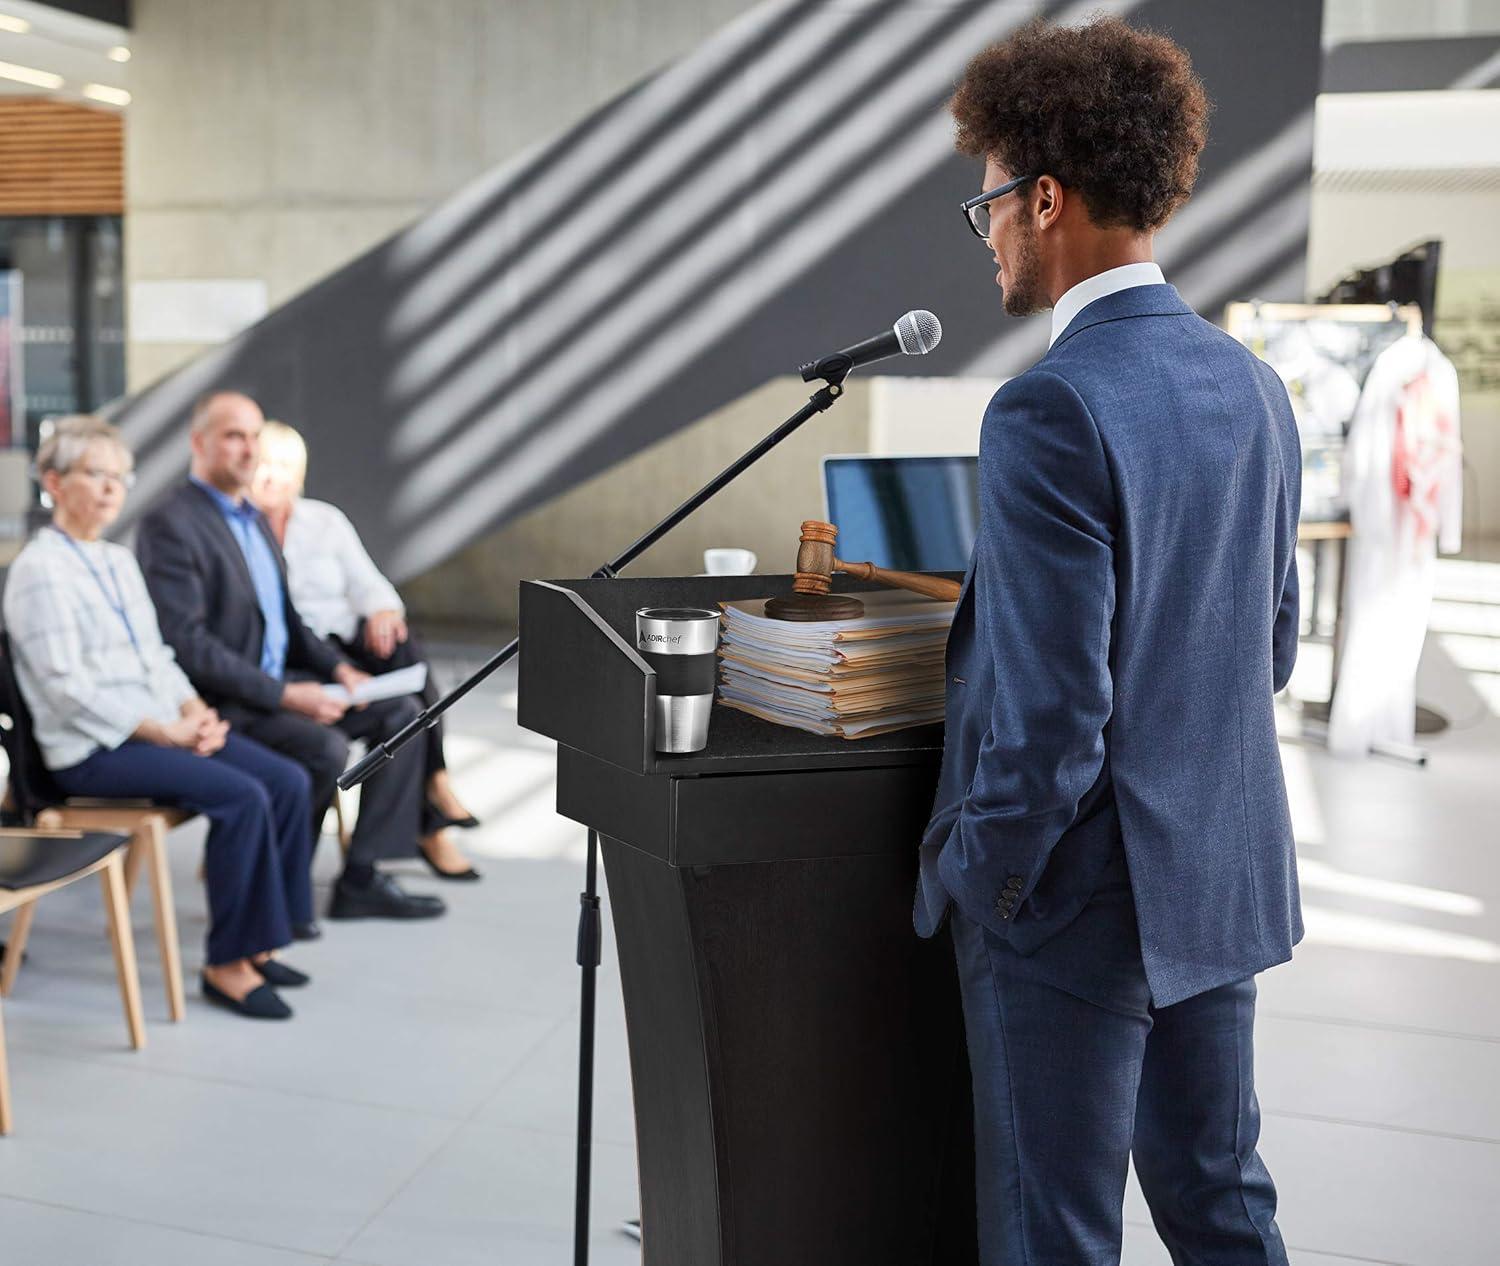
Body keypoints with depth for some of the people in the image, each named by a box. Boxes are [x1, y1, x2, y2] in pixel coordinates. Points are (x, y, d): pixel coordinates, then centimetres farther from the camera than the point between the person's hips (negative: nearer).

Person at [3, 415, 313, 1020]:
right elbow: (66, 686, -16)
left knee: (289, 781, -11)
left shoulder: (120, 561, 18)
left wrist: (195, 710, -1)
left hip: (161, 729, 8)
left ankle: (256, 941, -1)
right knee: (241, 798, -26)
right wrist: (163, 731, -19)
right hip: (93, 750, -8)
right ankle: (225, 964, -13)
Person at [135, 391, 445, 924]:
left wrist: (337, 668, 4)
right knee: (325, 748, -30)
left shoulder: (252, 517, 16)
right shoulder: (169, 524, -14)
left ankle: (360, 880, -1)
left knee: (399, 713, -1)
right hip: (215, 701, -9)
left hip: (277, 682, 9)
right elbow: (186, 643, -22)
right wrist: (284, 695, -24)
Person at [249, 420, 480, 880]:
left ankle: (434, 786, -26)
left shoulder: (326, 519, 16)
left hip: (348, 640, 4)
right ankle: (432, 825, -20)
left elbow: (368, 583, 11)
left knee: (407, 651, -30)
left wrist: (383, 611, -15)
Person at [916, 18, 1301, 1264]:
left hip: (1085, 902, -8)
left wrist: (973, 881, -9)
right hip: (1228, 877, 8)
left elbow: (1049, 717, -23)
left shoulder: (1053, 412, -22)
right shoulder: (1251, 384, 4)